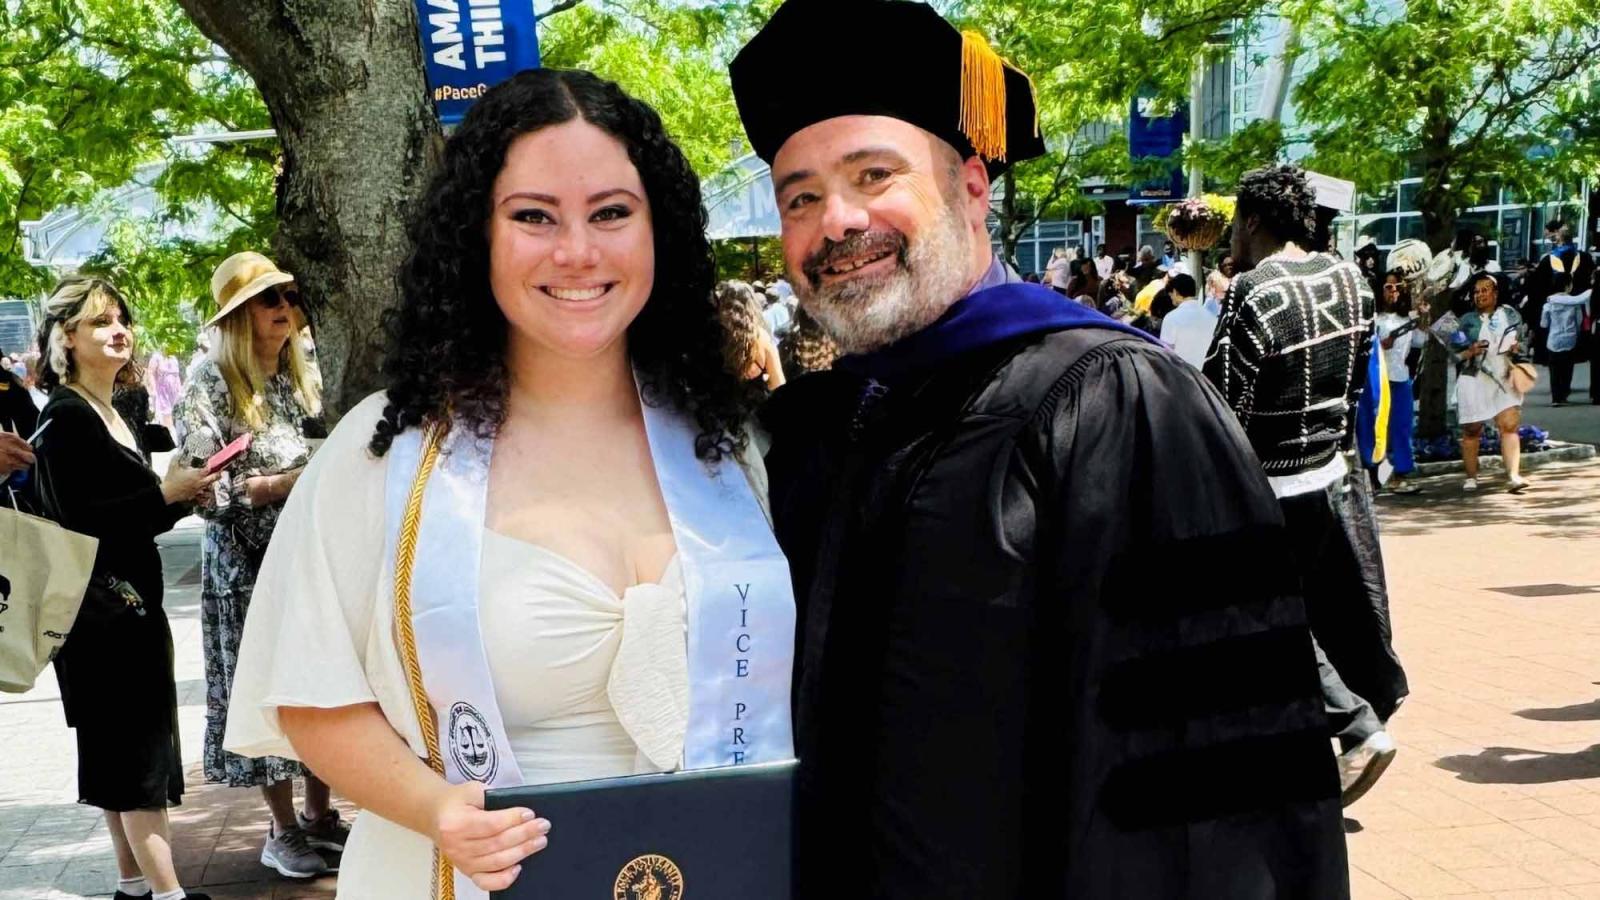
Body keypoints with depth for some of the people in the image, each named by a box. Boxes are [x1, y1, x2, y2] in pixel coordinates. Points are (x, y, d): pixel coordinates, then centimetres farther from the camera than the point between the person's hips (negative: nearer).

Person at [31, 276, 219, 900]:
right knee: (138, 749, -8)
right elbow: (77, 519, -20)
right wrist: (165, 494, -21)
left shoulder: (115, 414, 14)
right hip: (98, 608, -9)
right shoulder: (64, 417, -13)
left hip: (132, 603, 9)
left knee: (124, 752, 13)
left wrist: (180, 496, 3)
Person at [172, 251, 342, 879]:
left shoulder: (300, 376, 11)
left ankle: (318, 815, 22)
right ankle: (283, 832, 15)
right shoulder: (211, 385, -7)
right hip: (248, 563, -5)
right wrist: (282, 484, -18)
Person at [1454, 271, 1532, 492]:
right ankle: (1471, 477, 14)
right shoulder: (1467, 321, 6)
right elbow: (1454, 351, 4)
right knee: (1471, 430, 3)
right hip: (1474, 381, 0)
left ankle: (1513, 476, -17)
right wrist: (1470, 352, -15)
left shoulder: (1512, 316, 9)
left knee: (1510, 426, -11)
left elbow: (1524, 343, 14)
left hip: (1505, 380, 0)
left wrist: (1517, 347, -7)